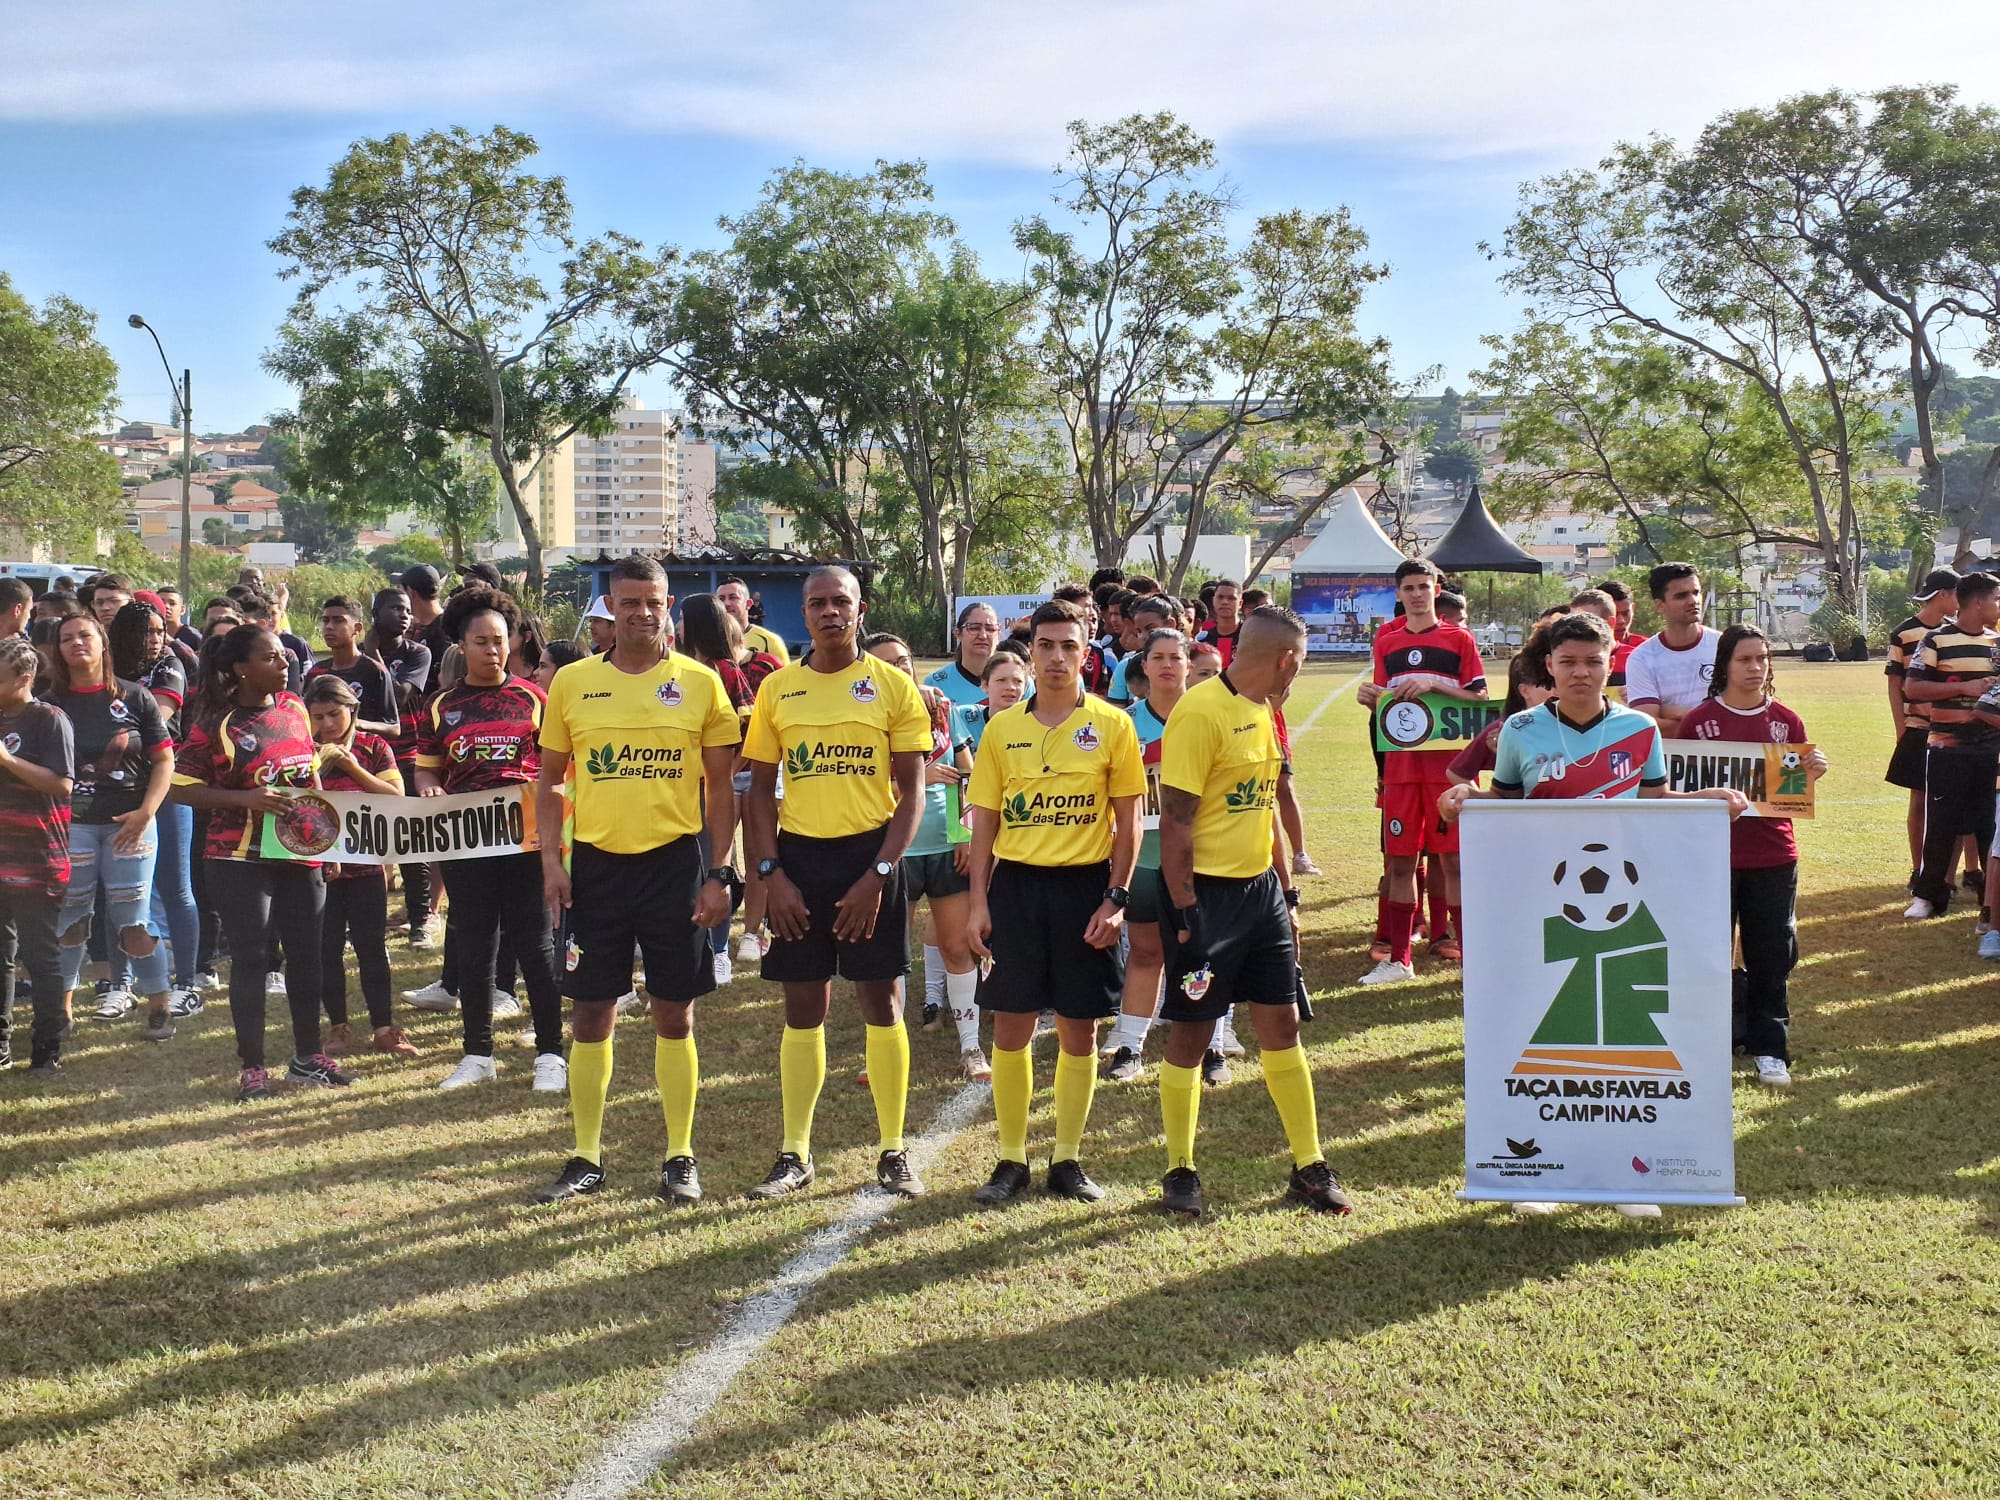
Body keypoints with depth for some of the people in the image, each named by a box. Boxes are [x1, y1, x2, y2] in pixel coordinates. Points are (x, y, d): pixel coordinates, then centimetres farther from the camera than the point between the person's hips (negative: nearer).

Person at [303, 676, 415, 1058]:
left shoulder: (373, 747, 1)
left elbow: (396, 797, -6)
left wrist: (354, 768, -14)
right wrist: (316, 765, -15)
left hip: (366, 862, -1)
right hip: (320, 863, 1)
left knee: (372, 946, 3)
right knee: (327, 947, 4)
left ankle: (383, 1028, 8)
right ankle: (337, 1027, 15)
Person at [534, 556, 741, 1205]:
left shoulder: (700, 684, 0)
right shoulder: (572, 682, 4)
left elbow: (720, 788, 3)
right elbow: (551, 780, 10)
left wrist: (719, 874, -3)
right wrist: (550, 860, -2)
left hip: (675, 863, -1)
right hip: (596, 865, 1)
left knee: (674, 1014, 5)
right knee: (591, 1012, 6)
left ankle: (680, 1157, 16)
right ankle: (586, 1157, 18)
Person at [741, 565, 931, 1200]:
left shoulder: (893, 687, 0)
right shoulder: (777, 689, 6)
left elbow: (910, 793, -3)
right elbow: (760, 790, 7)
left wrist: (877, 875, -12)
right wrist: (771, 874, -4)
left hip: (870, 856, -2)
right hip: (799, 858, 2)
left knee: (882, 1002, 2)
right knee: (803, 1008, 7)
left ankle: (893, 1152, 13)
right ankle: (795, 1154, 16)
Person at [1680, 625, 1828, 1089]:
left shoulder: (1786, 721, 6)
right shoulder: (1699, 721, -2)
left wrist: (1814, 772, -8)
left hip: (1774, 857, 2)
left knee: (1772, 956, 5)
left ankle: (1769, 1049, 15)